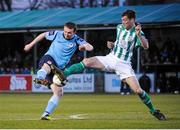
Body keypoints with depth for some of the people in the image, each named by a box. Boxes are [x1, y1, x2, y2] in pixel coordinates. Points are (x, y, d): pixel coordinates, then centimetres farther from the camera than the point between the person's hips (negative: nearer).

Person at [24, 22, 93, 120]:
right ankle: (39, 78, -77)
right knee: (48, 66, -42)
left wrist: (84, 47, -32)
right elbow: (43, 35, 19)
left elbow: (90, 47, -8)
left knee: (59, 92, -8)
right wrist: (30, 45, 23)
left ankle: (46, 114, -6)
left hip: (58, 69, 4)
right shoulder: (57, 34, 2)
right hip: (48, 59, -4)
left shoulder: (76, 40, 2)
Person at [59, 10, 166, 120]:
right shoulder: (119, 28, 8)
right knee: (87, 62, -19)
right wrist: (112, 45, 6)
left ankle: (153, 111, 5)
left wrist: (139, 35, -42)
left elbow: (146, 46, -27)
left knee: (138, 90, -13)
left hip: (124, 64, -4)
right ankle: (64, 74, -18)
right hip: (111, 59, 4)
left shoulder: (137, 32, -9)